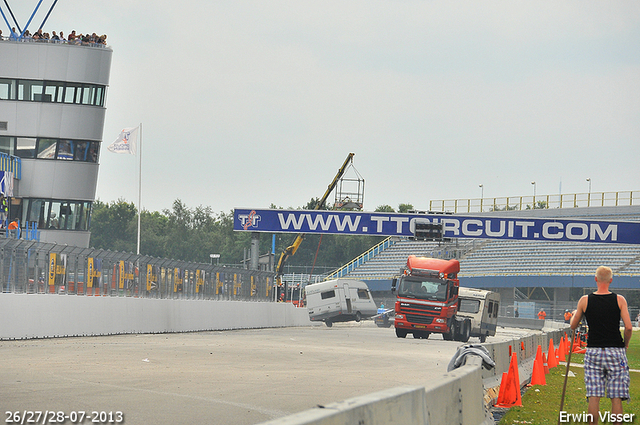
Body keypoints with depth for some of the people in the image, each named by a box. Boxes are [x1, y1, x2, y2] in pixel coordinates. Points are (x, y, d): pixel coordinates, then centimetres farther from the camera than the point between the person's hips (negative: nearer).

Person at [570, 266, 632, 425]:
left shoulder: (585, 301, -1)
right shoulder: (619, 300, -4)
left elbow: (573, 326, 9)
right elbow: (628, 328, -10)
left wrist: (574, 314, 31)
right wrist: (625, 345, 9)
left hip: (593, 352, 1)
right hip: (615, 352, -1)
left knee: (594, 397, 1)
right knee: (616, 398, 2)